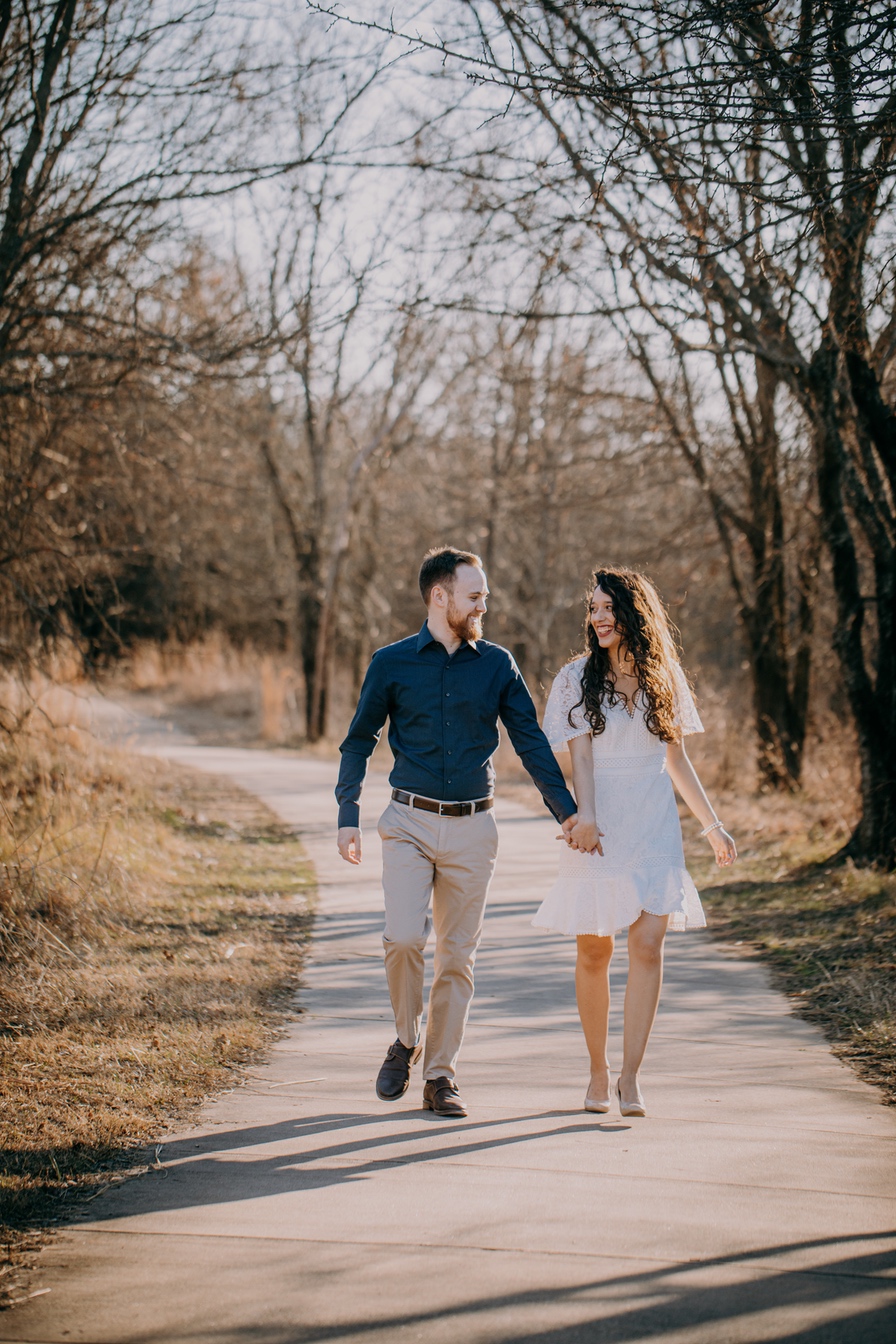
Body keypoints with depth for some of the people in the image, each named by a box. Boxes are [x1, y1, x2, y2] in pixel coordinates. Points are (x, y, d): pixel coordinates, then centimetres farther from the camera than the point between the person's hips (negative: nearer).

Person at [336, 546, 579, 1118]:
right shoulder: (392, 663, 2)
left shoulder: (497, 664, 5)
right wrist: (348, 817, 1)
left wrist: (568, 810, 1)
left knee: (458, 954, 4)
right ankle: (406, 1040, 8)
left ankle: (441, 1074, 14)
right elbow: (360, 742, 9)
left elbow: (531, 741, 8)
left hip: (473, 828, 2)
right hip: (410, 821, -2)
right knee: (403, 937, -17)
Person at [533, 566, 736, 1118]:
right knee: (593, 951, 2)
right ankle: (598, 1069, 17)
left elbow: (677, 760, 15)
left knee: (648, 945, -10)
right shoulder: (578, 678, 1)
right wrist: (585, 817, -25)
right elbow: (579, 756, -8)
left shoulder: (665, 678, 8)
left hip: (654, 828, 1)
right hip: (600, 828, -1)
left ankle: (631, 1075, -7)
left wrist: (713, 824, 14)